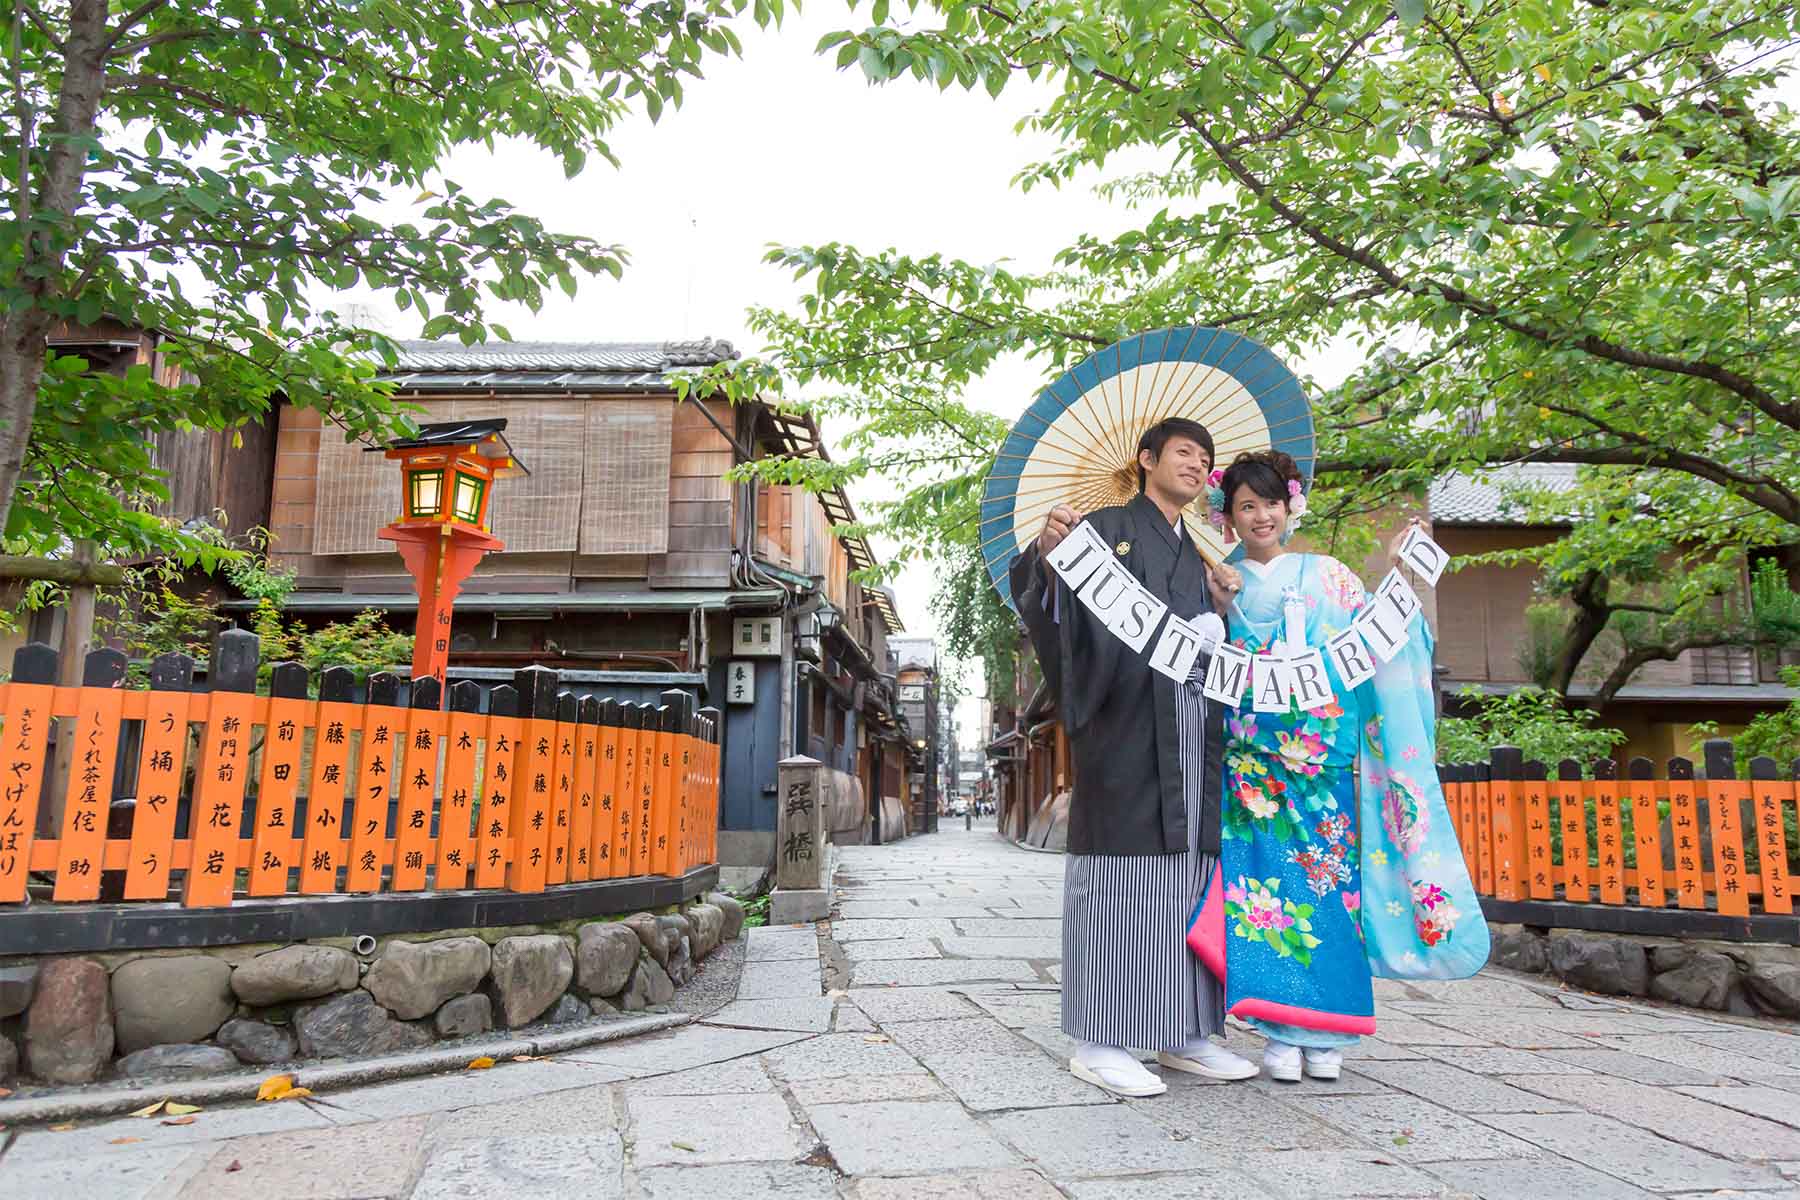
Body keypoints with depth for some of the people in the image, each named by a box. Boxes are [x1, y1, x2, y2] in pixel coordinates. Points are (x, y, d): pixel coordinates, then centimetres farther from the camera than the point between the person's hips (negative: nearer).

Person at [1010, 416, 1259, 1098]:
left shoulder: (1196, 557, 26)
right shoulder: (1106, 528, 4)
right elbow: (1044, 598, -13)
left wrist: (1221, 613, 9)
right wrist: (1046, 550, -35)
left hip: (1193, 737, 7)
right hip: (1126, 734, -7)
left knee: (1190, 879, 6)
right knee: (1123, 876, -7)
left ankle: (1183, 1035, 14)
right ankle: (1099, 1040, -1)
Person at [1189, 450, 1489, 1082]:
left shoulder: (1328, 575, 12)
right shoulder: (1220, 590, 14)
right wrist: (1219, 600, 0)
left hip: (1325, 761, 0)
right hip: (1253, 761, 0)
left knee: (1329, 881, -1)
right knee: (1267, 883, -4)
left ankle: (1325, 1035, 9)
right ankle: (1283, 1033, 4)